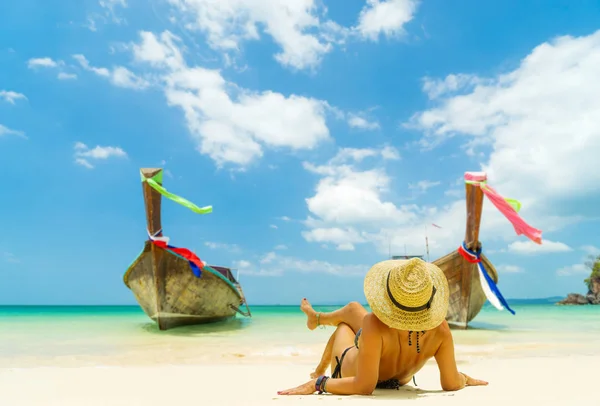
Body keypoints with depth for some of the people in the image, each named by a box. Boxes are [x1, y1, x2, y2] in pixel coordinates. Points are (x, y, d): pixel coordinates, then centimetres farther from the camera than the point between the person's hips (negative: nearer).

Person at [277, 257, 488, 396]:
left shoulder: (375, 325, -46)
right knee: (352, 309, 24)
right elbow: (451, 384, -22)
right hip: (398, 381, 3)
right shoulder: (440, 329, -34)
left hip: (352, 373, -3)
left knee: (349, 316, 31)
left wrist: (317, 384, -30)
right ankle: (317, 318, 59)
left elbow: (364, 386, -38)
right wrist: (464, 378, -1)